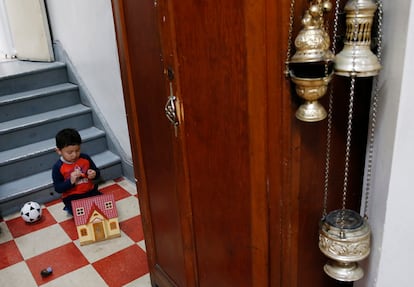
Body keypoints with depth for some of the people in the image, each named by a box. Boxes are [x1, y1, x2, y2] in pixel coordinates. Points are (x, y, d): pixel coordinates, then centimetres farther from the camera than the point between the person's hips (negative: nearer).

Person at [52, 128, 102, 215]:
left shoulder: (85, 158, -3)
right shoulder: (58, 167, -11)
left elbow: (96, 171, 10)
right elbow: (58, 188, -10)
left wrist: (94, 174, -14)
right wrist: (70, 181, -26)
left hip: (90, 191, 4)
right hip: (72, 197, -3)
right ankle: (70, 208, 10)